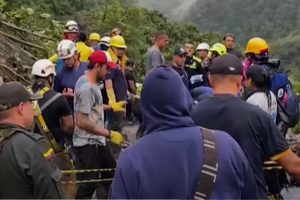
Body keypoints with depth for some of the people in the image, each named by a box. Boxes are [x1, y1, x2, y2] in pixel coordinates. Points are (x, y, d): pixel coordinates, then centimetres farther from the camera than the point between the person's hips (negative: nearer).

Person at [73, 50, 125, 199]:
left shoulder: (90, 82, 5)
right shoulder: (86, 88, -26)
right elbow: (82, 122, -28)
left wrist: (111, 107, 19)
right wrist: (109, 134, -25)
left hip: (97, 141, 11)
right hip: (88, 143, -11)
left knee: (110, 170, 26)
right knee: (87, 185, -1)